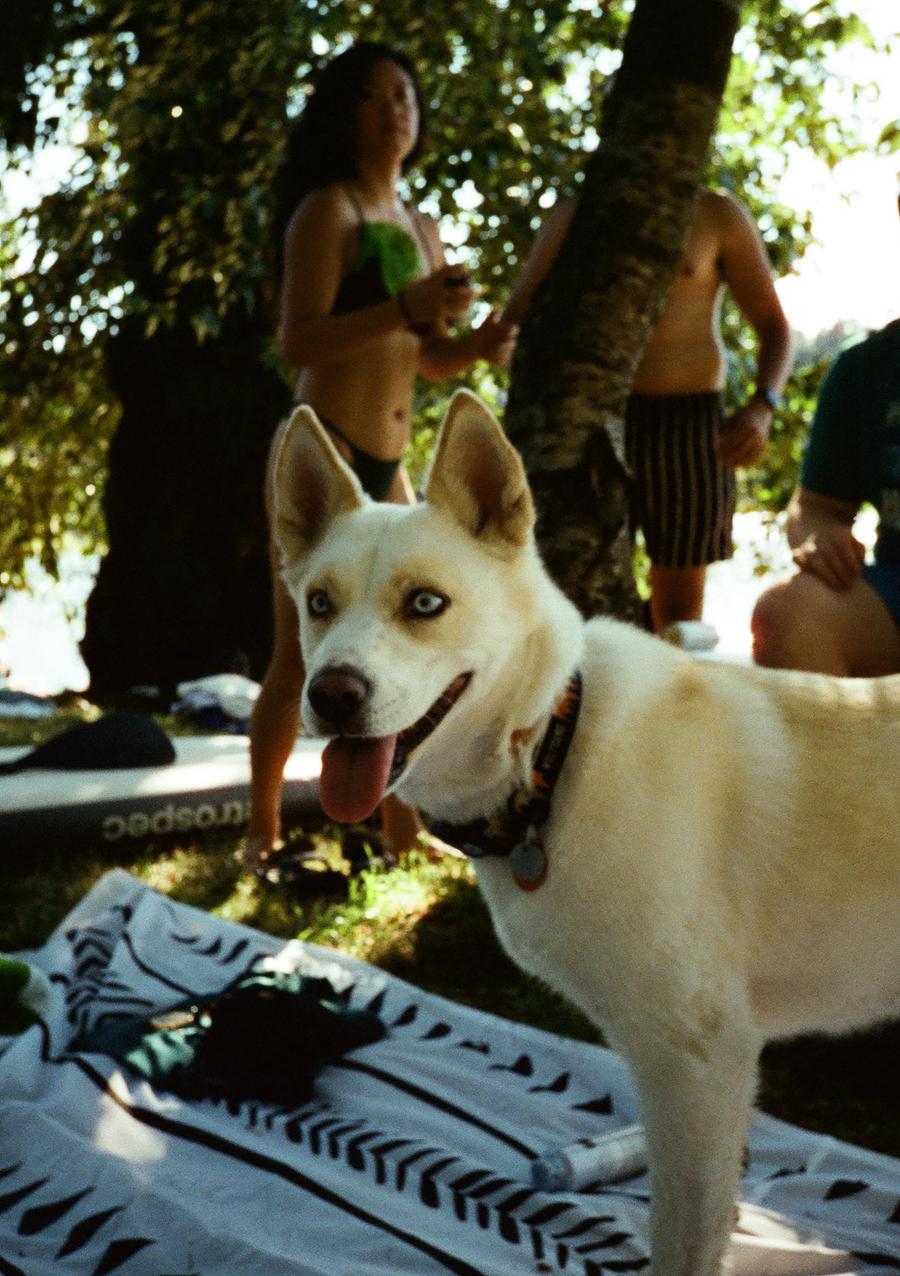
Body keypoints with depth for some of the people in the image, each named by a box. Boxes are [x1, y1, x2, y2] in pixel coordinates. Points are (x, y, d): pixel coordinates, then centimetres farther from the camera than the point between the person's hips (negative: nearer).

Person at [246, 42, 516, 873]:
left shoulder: (422, 229, 16)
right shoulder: (329, 210, -6)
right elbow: (299, 341, -18)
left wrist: (478, 345, -1)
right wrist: (406, 308, -28)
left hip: (388, 467, 8)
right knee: (303, 656, -6)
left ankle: (399, 821, 20)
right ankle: (264, 829, 7)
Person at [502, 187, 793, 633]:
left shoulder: (718, 215, 2)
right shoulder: (574, 214, 8)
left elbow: (774, 328, 0)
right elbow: (513, 318, 8)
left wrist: (761, 408, -21)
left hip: (689, 421, -1)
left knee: (678, 609, 2)